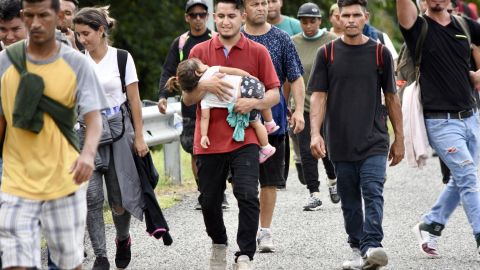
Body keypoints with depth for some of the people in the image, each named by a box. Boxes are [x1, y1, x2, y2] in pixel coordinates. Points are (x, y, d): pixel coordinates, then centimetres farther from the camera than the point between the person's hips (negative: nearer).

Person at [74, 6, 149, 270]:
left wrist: (139, 137, -1)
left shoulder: (121, 58, 0)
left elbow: (134, 100, 2)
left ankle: (123, 239, 33)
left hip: (118, 129, -1)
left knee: (119, 198, 3)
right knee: (92, 197, -9)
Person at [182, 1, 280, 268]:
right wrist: (204, 86, -16)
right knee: (210, 201, 9)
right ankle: (219, 245, 35)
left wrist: (254, 103, -17)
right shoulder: (200, 51, 6)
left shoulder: (258, 52, 3)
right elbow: (187, 98, 6)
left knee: (248, 196, -17)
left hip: (244, 138, -2)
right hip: (209, 140, 2)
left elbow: (275, 94, 4)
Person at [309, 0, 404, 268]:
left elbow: (392, 98, 9)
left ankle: (371, 246, -25)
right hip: (340, 143, 2)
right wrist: (315, 133, -11)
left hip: (374, 141, -2)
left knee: (373, 193, -15)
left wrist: (399, 139, 9)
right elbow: (318, 96, 3)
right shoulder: (328, 53, 4)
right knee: (350, 201, 8)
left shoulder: (380, 53, 4)